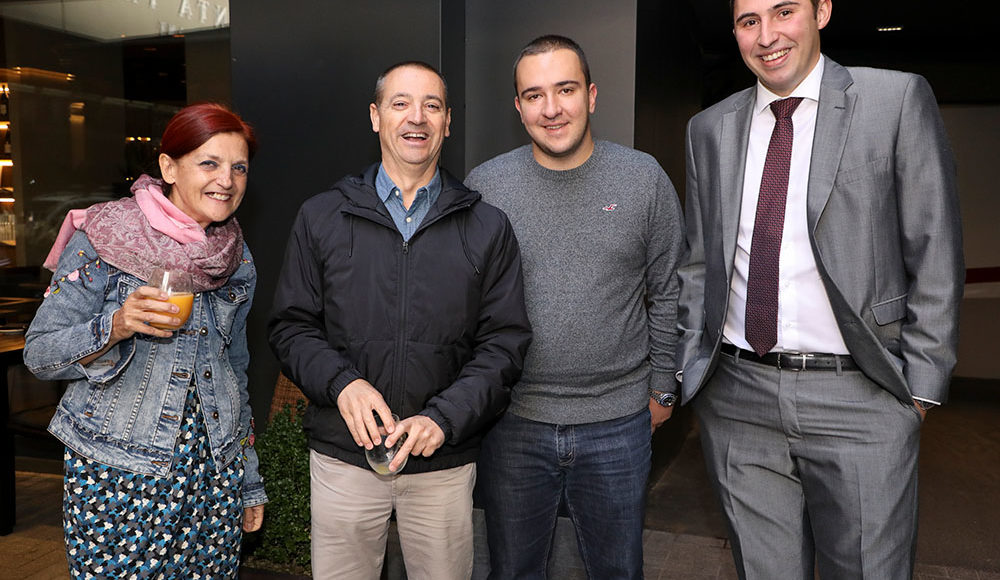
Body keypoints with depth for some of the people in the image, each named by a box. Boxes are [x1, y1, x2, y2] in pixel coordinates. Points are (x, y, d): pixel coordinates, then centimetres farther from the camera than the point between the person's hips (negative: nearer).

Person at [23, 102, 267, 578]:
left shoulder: (236, 257, 5)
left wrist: (250, 483, 15)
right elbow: (39, 353, -5)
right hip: (116, 477, -3)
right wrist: (116, 325, -25)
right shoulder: (102, 237, -8)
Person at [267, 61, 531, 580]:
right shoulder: (321, 217, 2)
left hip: (445, 464, 0)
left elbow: (504, 342, -3)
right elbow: (292, 326, 3)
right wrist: (341, 383, -15)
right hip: (343, 455, 1)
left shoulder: (488, 228, 0)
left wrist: (444, 416, -16)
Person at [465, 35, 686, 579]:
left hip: (618, 420, 1)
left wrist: (661, 388, 5)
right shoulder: (483, 186, -4)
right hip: (513, 420, 0)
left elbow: (669, 293, 4)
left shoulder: (645, 179, -3)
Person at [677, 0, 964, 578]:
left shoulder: (899, 99, -2)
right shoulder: (710, 128, 8)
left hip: (860, 398, -2)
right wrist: (689, 367, 7)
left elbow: (935, 257, -2)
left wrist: (921, 384, -5)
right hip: (737, 395, 3)